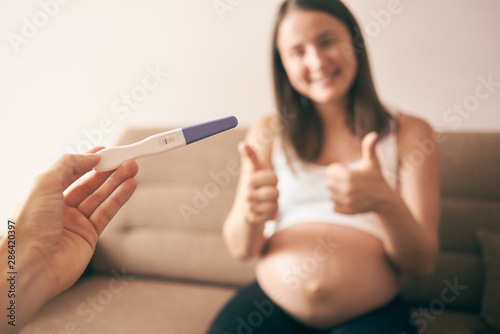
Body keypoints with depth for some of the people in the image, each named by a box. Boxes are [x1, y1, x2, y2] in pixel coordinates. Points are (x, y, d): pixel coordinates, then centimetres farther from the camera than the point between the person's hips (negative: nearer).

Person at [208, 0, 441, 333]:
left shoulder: (409, 132, 0)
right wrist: (249, 214, -22)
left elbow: (423, 262, -4)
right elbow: (240, 248, 1)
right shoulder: (268, 134, 4)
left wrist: (386, 202, -24)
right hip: (271, 307, 0)